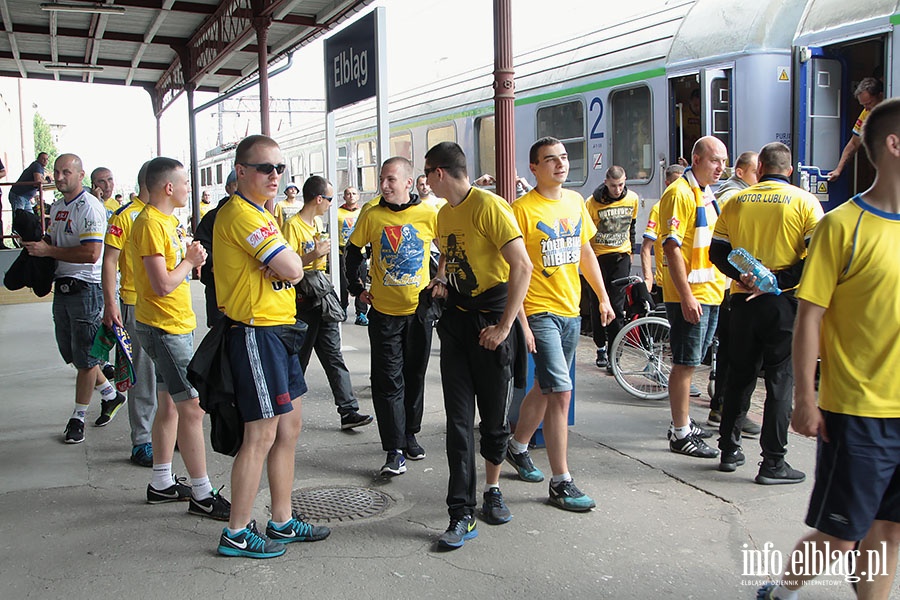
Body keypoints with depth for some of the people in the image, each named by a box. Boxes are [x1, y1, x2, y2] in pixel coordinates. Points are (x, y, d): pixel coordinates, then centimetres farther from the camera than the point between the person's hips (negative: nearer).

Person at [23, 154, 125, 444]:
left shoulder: (89, 207, -15)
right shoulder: (57, 207, 14)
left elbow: (91, 254, -23)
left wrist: (48, 251, -19)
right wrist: (36, 241, 5)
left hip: (85, 288, -9)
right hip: (62, 286, 9)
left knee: (84, 356, 1)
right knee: (70, 352, 15)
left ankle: (78, 417, 12)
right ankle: (110, 394, 32)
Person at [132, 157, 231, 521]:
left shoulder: (164, 220, 15)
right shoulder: (151, 224, -17)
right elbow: (163, 285, -23)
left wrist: (190, 259, 2)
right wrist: (190, 262, -9)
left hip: (174, 326, 10)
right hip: (165, 327, -10)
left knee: (169, 406, 15)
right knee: (192, 408, -7)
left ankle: (162, 484, 25)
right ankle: (202, 494, 0)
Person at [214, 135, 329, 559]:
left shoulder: (259, 213, 18)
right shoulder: (241, 213, -16)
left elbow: (288, 272, 14)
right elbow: (291, 269, -23)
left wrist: (289, 262, -9)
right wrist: (298, 259, -1)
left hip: (277, 332, 10)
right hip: (256, 334, -10)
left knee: (289, 427, 14)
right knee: (262, 434, -3)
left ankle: (283, 522, 26)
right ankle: (237, 533, 11)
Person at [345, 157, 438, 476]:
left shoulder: (429, 214, -6)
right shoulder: (372, 216, -3)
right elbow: (353, 251, 11)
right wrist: (357, 288, 6)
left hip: (419, 309, 1)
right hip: (383, 311, 0)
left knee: (414, 376, 13)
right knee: (388, 380, -3)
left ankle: (410, 435, 31)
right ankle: (395, 450, 0)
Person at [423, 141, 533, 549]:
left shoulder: (489, 206, -14)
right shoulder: (444, 214, 11)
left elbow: (522, 266, -21)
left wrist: (505, 326, -21)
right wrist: (442, 278, 5)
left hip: (491, 321, -6)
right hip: (456, 319, 6)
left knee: (495, 416, 7)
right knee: (459, 419, 0)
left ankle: (492, 490, 30)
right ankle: (461, 515, 3)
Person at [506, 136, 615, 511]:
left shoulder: (575, 202, 10)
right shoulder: (523, 209, -11)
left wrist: (603, 297, 20)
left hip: (570, 311, 7)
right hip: (540, 312, -7)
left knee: (545, 388, 17)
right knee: (561, 392, -11)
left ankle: (518, 447, 39)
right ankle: (561, 483, -2)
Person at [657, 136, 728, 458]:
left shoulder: (707, 194, 16)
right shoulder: (680, 194, -13)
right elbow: (672, 247, -20)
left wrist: (721, 285, 20)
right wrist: (686, 296, -23)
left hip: (711, 293, 9)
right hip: (690, 295, -9)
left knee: (689, 362, 16)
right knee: (685, 364, -3)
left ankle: (683, 423, 27)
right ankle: (680, 434, 5)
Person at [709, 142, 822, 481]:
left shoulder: (736, 201, 5)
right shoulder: (805, 202, -3)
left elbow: (717, 252, 1)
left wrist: (742, 276, -7)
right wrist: (778, 280, -11)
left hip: (744, 300, 3)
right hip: (784, 303, -3)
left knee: (739, 377, 14)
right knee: (781, 381, 3)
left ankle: (729, 451, 22)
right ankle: (773, 463, 5)